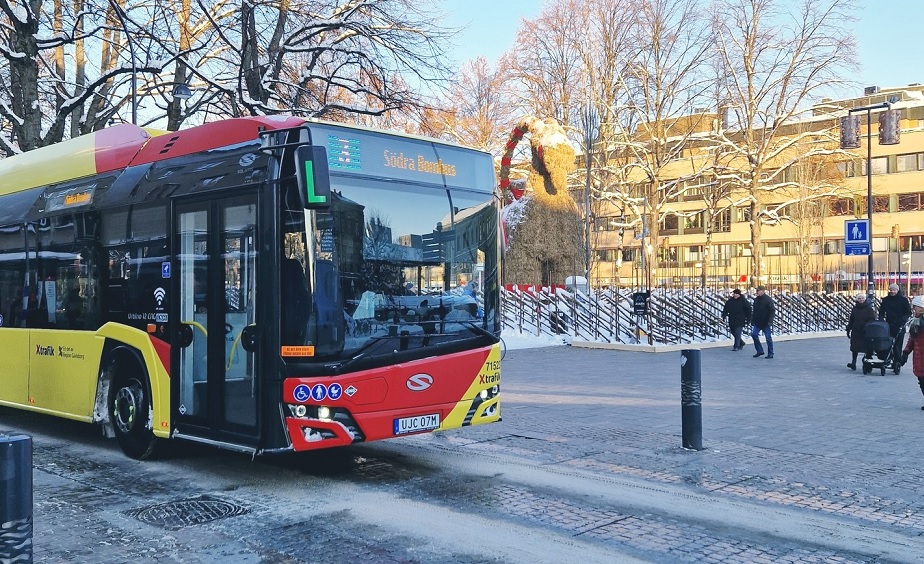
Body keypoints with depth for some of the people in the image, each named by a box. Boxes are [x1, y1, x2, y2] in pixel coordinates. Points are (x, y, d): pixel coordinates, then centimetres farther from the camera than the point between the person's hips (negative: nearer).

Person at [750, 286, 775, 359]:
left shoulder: (768, 300, -11)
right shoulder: (756, 300, 9)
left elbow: (772, 311, -14)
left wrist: (770, 321, -22)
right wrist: (752, 320, 13)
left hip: (766, 323, -6)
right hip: (757, 322, 6)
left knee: (768, 338, 0)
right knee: (754, 334, -4)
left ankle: (770, 354, 8)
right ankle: (760, 351, 8)